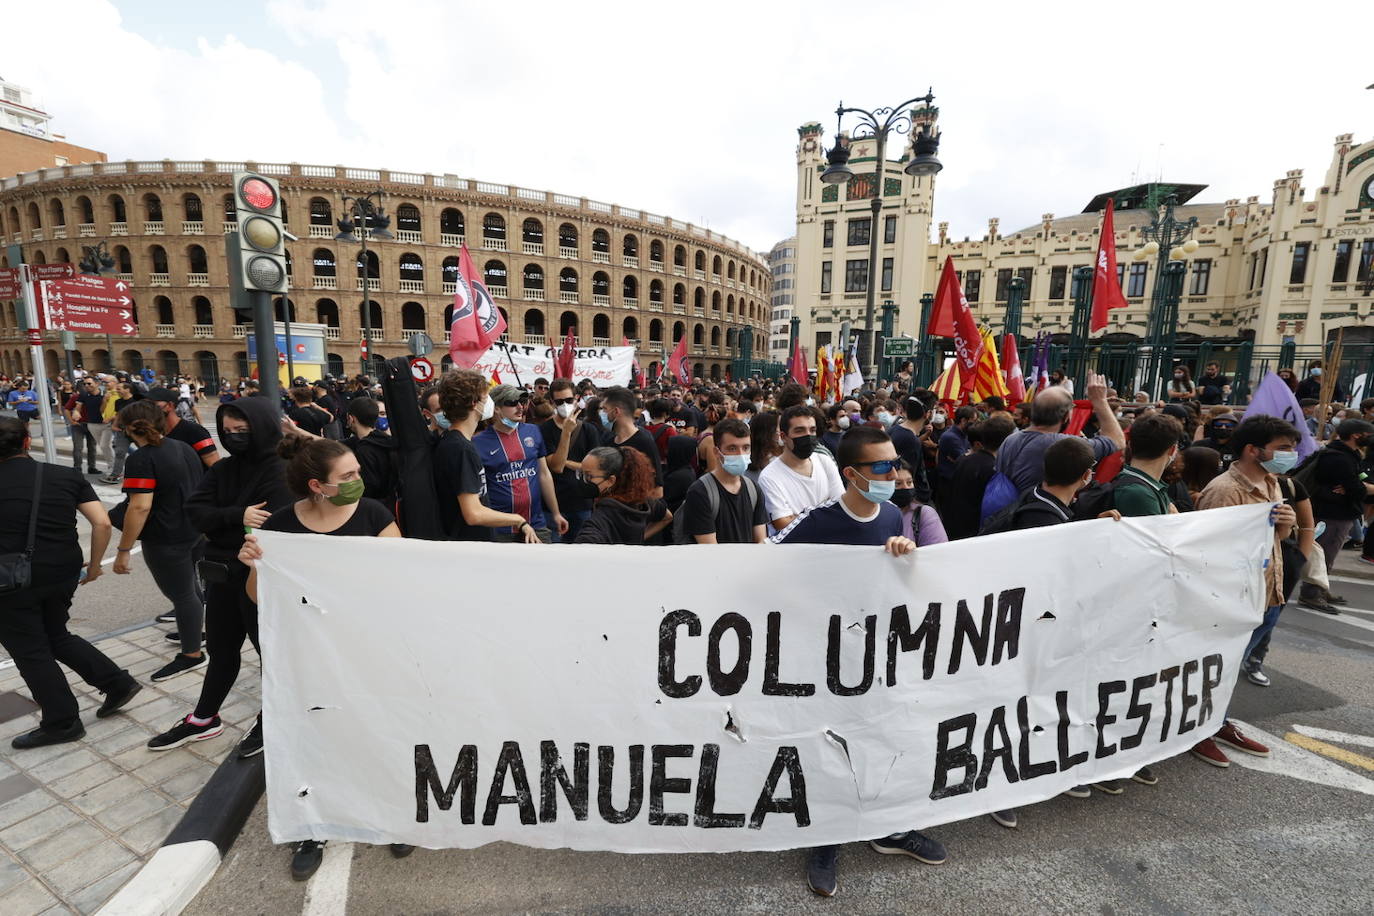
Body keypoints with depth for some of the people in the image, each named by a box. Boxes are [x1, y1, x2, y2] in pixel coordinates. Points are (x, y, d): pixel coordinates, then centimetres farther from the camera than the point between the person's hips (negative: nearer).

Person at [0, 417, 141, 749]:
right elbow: (103, 523, -7)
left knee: (30, 651, 11)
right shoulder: (68, 476, -2)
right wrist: (94, 565, 6)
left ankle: (62, 722, 21)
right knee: (56, 637, 24)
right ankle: (118, 682, 17)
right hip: (64, 573, 3)